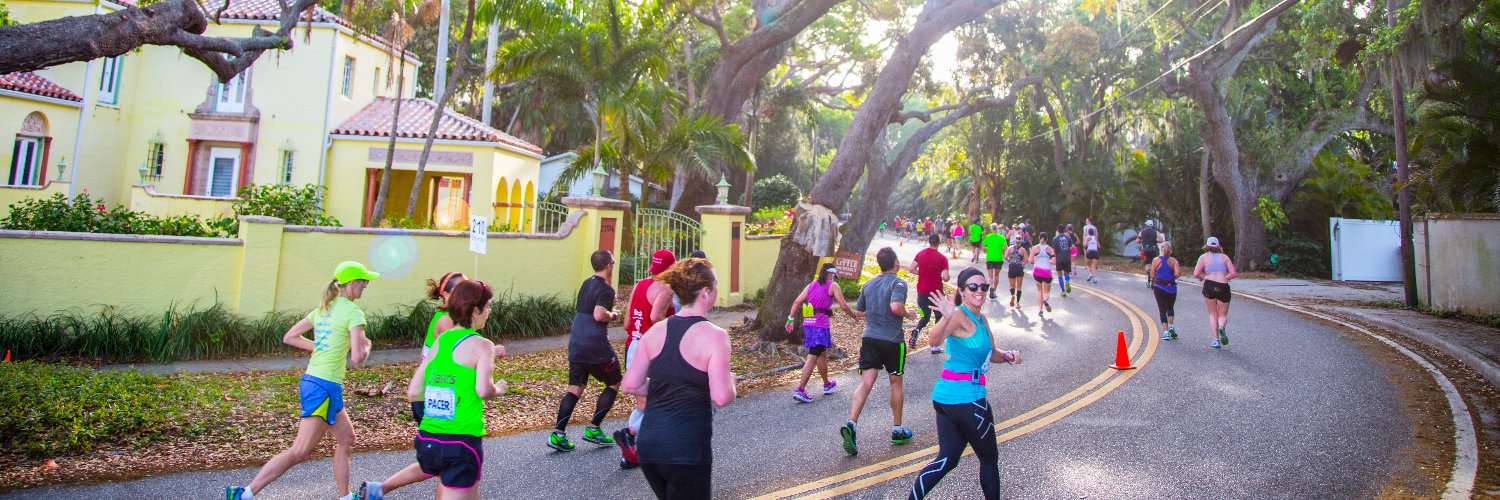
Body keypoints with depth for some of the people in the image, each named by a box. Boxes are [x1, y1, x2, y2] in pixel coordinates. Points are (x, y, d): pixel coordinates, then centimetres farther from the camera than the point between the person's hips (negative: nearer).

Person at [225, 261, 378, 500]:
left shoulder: (323, 308, 11)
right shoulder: (353, 312, -14)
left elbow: (289, 337, 15)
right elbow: (357, 357, -21)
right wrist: (366, 347, 1)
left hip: (310, 380, 10)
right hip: (325, 388, -10)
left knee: (346, 439, 19)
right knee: (299, 453, -3)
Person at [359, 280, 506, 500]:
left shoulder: (439, 342, 8)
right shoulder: (483, 345, -10)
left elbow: (413, 392, 11)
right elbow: (483, 390, -25)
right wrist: (498, 390, -2)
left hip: (426, 440, 8)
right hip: (462, 443, -8)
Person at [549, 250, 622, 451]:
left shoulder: (586, 284, 14)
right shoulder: (606, 289, -12)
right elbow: (599, 315, -26)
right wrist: (612, 315, -7)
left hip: (576, 344, 7)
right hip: (597, 346, -7)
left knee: (575, 387, 9)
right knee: (614, 384, 11)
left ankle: (558, 434, 1)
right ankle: (593, 429, 10)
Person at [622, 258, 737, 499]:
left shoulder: (655, 331, 5)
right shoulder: (714, 336, -12)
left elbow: (630, 385, 5)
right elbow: (722, 397, -18)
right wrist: (730, 381, 2)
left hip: (648, 443, 6)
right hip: (687, 449, -6)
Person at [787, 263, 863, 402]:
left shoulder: (811, 285, 14)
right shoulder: (833, 286, -1)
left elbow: (797, 302, 6)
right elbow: (844, 306, -5)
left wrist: (791, 320, 9)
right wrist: (854, 315, 11)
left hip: (807, 323, 7)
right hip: (821, 325, -7)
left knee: (822, 354, 22)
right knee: (812, 358, -5)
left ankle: (827, 385, 35)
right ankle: (800, 390, -11)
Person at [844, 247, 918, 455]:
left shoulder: (868, 284, 12)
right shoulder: (898, 283, -8)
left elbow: (858, 311, 18)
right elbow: (896, 306, -25)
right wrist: (908, 314, -6)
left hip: (869, 338, 4)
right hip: (892, 340, -4)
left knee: (866, 383, -3)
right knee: (896, 383, 13)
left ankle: (851, 424, -23)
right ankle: (897, 431, 24)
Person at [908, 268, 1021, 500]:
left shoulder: (981, 319, 13)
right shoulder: (960, 316, -16)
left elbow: (991, 353, 24)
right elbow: (934, 340, -34)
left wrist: (1007, 355, 2)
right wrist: (947, 317, -53)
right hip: (966, 398, -9)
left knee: (948, 459, 13)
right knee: (989, 459, 10)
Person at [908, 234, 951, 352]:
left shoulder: (920, 254, 0)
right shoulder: (942, 258, -12)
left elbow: (911, 269, 0)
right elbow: (945, 277, -18)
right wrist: (945, 277, 5)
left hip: (922, 292, 4)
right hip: (936, 292, -4)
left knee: (925, 316, 20)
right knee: (940, 317, 14)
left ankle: (916, 331, -12)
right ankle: (935, 346, 12)